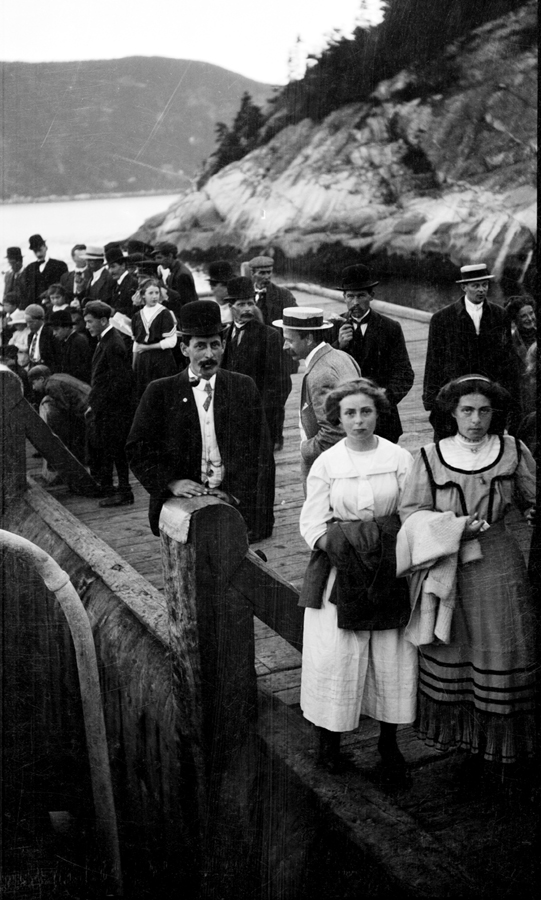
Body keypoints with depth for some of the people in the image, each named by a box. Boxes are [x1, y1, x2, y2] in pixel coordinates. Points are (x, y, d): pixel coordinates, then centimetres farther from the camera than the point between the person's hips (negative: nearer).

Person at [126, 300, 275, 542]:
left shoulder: (244, 388, 7)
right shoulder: (160, 392, 4)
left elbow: (260, 450, 6)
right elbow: (138, 449, 3)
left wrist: (237, 492, -5)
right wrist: (171, 483, -10)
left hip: (234, 503, 1)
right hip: (179, 507, -1)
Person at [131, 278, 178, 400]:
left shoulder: (165, 314, -5)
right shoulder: (138, 316, 10)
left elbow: (171, 341, -10)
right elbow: (136, 343, 15)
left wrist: (147, 347, -8)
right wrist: (133, 365, 13)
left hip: (162, 361, -4)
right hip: (142, 361, 4)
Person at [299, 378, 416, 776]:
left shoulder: (400, 459, 2)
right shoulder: (325, 463, 1)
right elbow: (312, 524, -1)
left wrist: (382, 538, -15)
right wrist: (342, 541, -16)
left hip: (389, 572, 1)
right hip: (339, 573, -1)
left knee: (392, 655, 3)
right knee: (334, 655, -1)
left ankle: (389, 742, 18)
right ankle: (329, 735, 17)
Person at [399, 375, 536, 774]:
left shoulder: (512, 451, -1)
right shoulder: (431, 457, -2)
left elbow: (533, 495, 10)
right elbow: (410, 511, -3)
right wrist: (454, 525, -15)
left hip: (498, 566, 0)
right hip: (447, 569, 0)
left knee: (500, 657, 4)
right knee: (450, 655, 9)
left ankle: (492, 743, 20)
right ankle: (455, 732, 27)